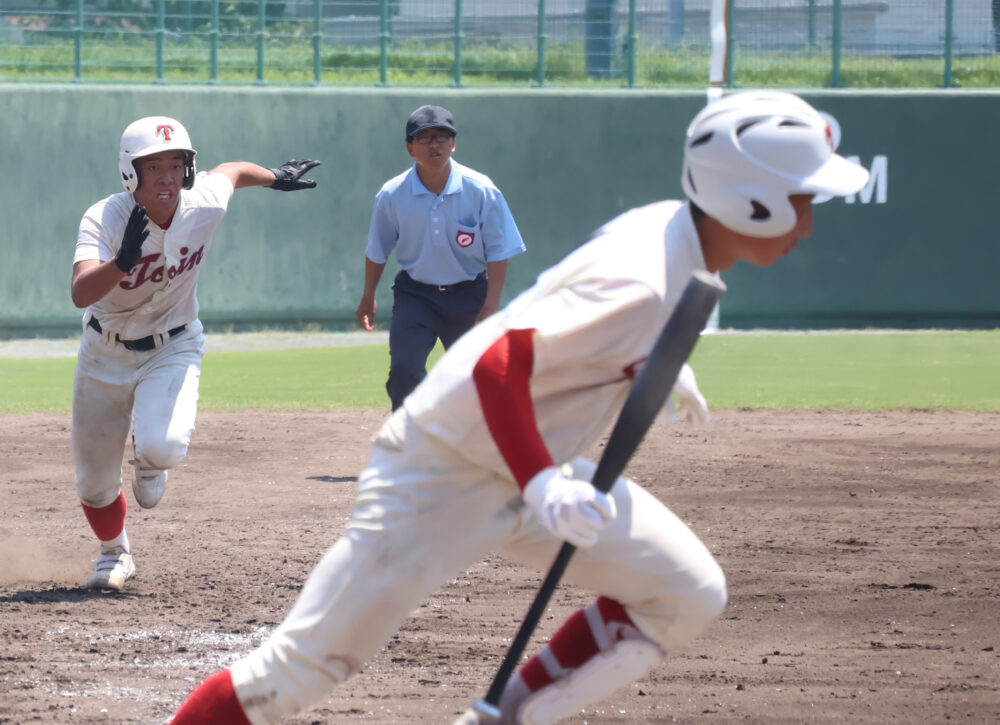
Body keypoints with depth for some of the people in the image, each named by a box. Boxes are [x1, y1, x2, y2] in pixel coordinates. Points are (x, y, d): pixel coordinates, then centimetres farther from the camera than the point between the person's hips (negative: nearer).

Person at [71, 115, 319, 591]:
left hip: (172, 349, 1)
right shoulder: (104, 220, -27)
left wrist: (275, 177, 25)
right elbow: (81, 294, -42)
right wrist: (124, 262, -59)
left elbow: (233, 171, 6)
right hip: (106, 353, 0)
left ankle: (147, 458, 13)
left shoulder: (204, 204, -19)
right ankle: (114, 553, 39)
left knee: (162, 447, -28)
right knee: (94, 481, 6)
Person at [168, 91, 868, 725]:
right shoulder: (640, 286, -30)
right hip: (444, 473, -9)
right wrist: (544, 488, -43)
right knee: (309, 662, -11)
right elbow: (497, 366, -37)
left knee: (689, 595, 3)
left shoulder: (668, 229, -2)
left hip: (536, 465, 9)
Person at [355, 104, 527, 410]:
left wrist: (491, 304, -14)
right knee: (404, 369, -18)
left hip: (468, 294, 0)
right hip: (415, 294, 0)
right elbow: (377, 252, 5)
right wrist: (368, 299, 13)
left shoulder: (481, 191, -14)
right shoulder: (392, 195, -10)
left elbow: (498, 252, -8)